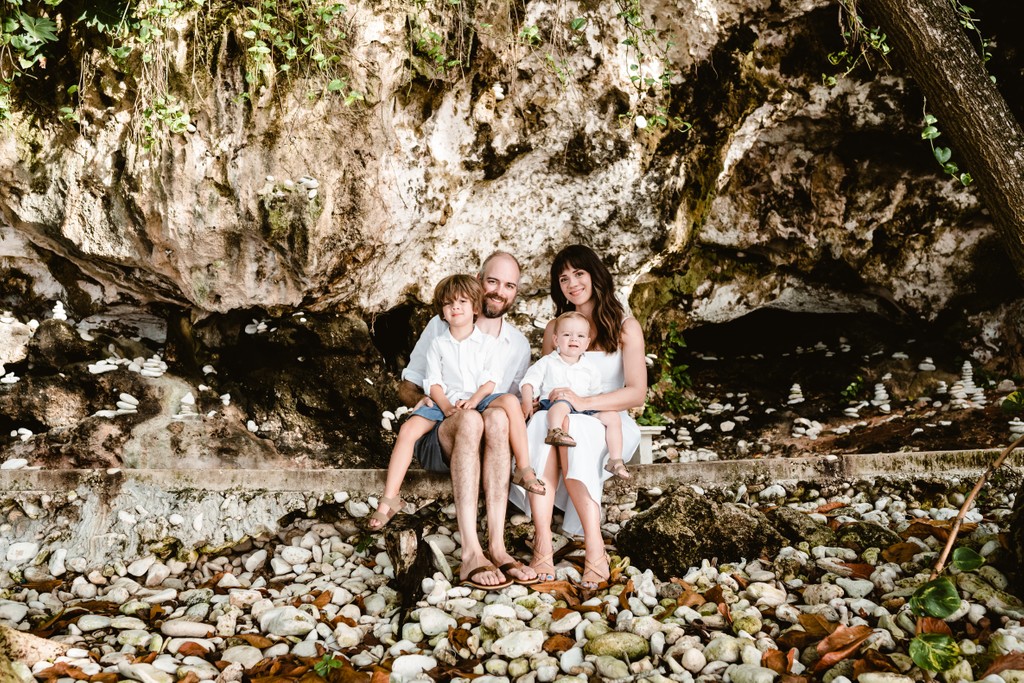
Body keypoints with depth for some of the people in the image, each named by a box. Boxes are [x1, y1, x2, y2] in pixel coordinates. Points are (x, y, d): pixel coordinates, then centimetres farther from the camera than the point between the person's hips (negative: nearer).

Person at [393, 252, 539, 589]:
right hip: (437, 437, -2)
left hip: (487, 442, 2)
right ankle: (471, 552, -46)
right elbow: (406, 388, 8)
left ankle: (496, 545, -41)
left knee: (498, 417, -35)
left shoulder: (519, 345, 15)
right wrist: (424, 400, -16)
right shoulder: (442, 326, 7)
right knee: (470, 420, -37)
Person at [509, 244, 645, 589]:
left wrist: (584, 403, -22)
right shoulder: (554, 329, 17)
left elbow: (637, 392, -7)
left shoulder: (625, 326, 5)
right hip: (563, 419, 3)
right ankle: (543, 544, -46)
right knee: (543, 424, -35)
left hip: (610, 423, -2)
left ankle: (594, 547, -41)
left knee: (568, 430, -38)